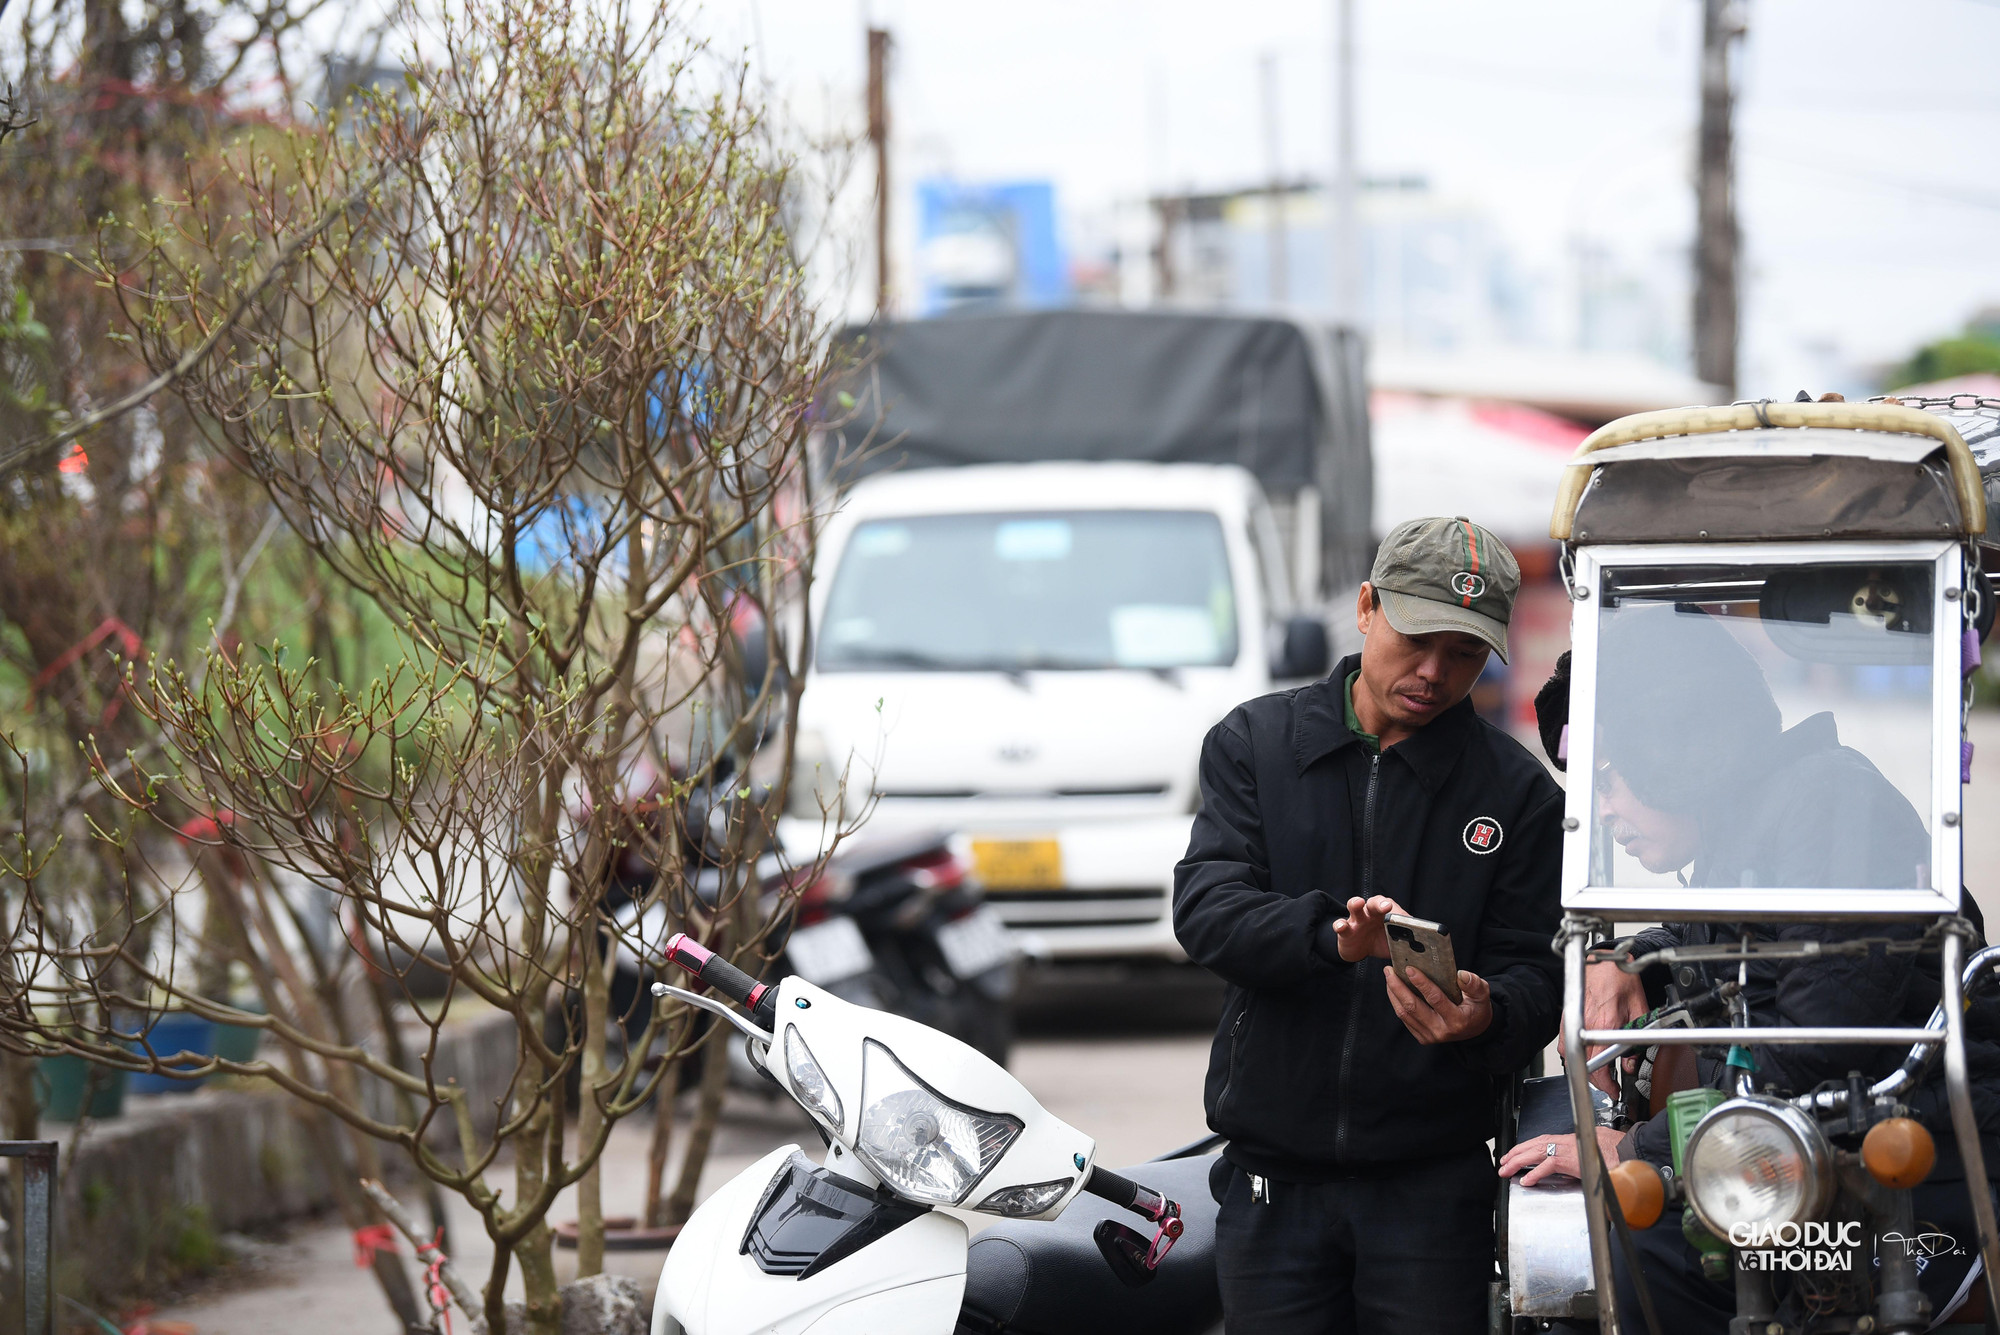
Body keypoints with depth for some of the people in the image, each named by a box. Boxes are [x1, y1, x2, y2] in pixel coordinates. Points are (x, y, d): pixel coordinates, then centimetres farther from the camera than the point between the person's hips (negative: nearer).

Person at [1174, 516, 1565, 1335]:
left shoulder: (1518, 791, 5)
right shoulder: (1256, 742, 6)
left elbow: (1535, 975, 0)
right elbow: (1205, 911, -7)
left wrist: (1487, 1018, -26)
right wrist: (1329, 935, -27)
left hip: (1431, 1184, -1)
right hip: (1273, 1176, 1)